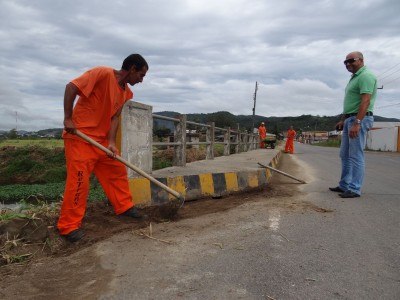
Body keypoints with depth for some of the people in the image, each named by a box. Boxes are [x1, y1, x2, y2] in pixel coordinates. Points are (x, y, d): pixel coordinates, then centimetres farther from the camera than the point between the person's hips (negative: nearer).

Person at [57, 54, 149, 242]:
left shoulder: (127, 93, 8)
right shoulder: (103, 73, -16)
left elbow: (114, 117, 2)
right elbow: (71, 87, -19)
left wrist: (111, 142, -11)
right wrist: (68, 118, -20)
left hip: (102, 138, 8)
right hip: (80, 136, -8)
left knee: (118, 171, 10)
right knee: (79, 180, -7)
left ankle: (124, 206, 26)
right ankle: (69, 226, 5)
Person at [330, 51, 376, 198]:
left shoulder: (366, 76, -11)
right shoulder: (354, 78, 20)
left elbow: (365, 101, -21)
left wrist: (357, 123, -27)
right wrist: (343, 120, 22)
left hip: (360, 119, -10)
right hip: (350, 119, 10)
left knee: (356, 156, -7)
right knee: (345, 155, 13)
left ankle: (354, 189, -1)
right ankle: (344, 185, 22)